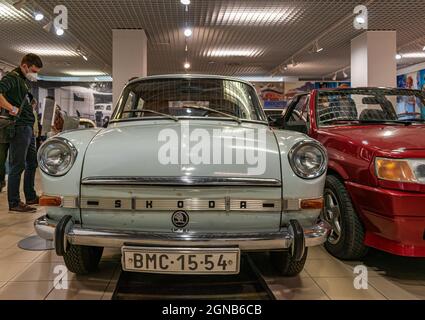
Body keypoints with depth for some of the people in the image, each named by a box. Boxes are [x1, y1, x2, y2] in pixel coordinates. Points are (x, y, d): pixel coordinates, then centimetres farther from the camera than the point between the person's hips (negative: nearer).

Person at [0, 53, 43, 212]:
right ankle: (14, 203, 1)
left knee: (32, 163, 16)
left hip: (28, 128, 10)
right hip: (19, 128, -10)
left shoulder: (23, 80, 20)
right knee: (17, 166, -6)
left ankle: (31, 197, 27)